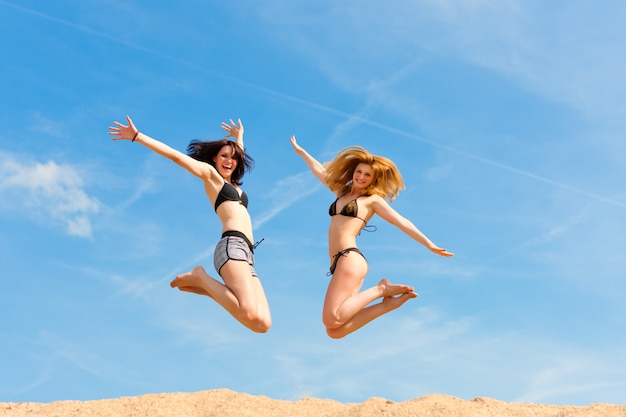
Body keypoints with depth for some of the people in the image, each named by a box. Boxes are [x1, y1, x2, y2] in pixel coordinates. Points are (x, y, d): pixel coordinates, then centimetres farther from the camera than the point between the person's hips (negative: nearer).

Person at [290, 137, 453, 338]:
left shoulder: (372, 199, 7)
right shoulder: (342, 192, 25)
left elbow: (401, 222, 4)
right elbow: (320, 171, 39)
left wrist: (430, 245, -1)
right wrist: (300, 151, 51)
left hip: (350, 259, -7)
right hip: (340, 263, 7)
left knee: (332, 321, -24)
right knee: (334, 331, -8)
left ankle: (380, 290, -6)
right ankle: (387, 303, 0)